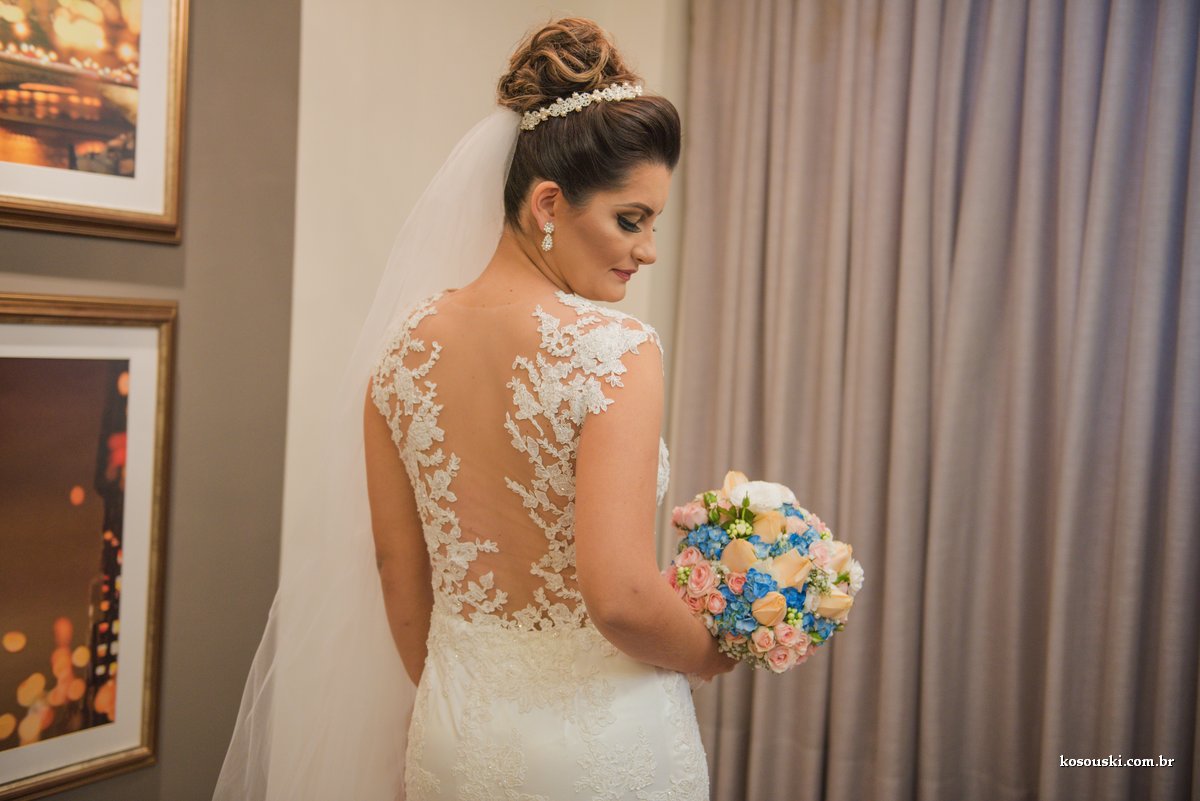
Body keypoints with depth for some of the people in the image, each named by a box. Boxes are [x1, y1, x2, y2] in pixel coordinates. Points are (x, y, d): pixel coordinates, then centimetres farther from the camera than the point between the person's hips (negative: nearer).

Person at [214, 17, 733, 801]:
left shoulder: (406, 349, -3)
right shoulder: (615, 348, -20)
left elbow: (397, 570, 3)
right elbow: (620, 596, -25)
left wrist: (454, 711, 17)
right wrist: (711, 652, -5)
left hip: (454, 735, 5)